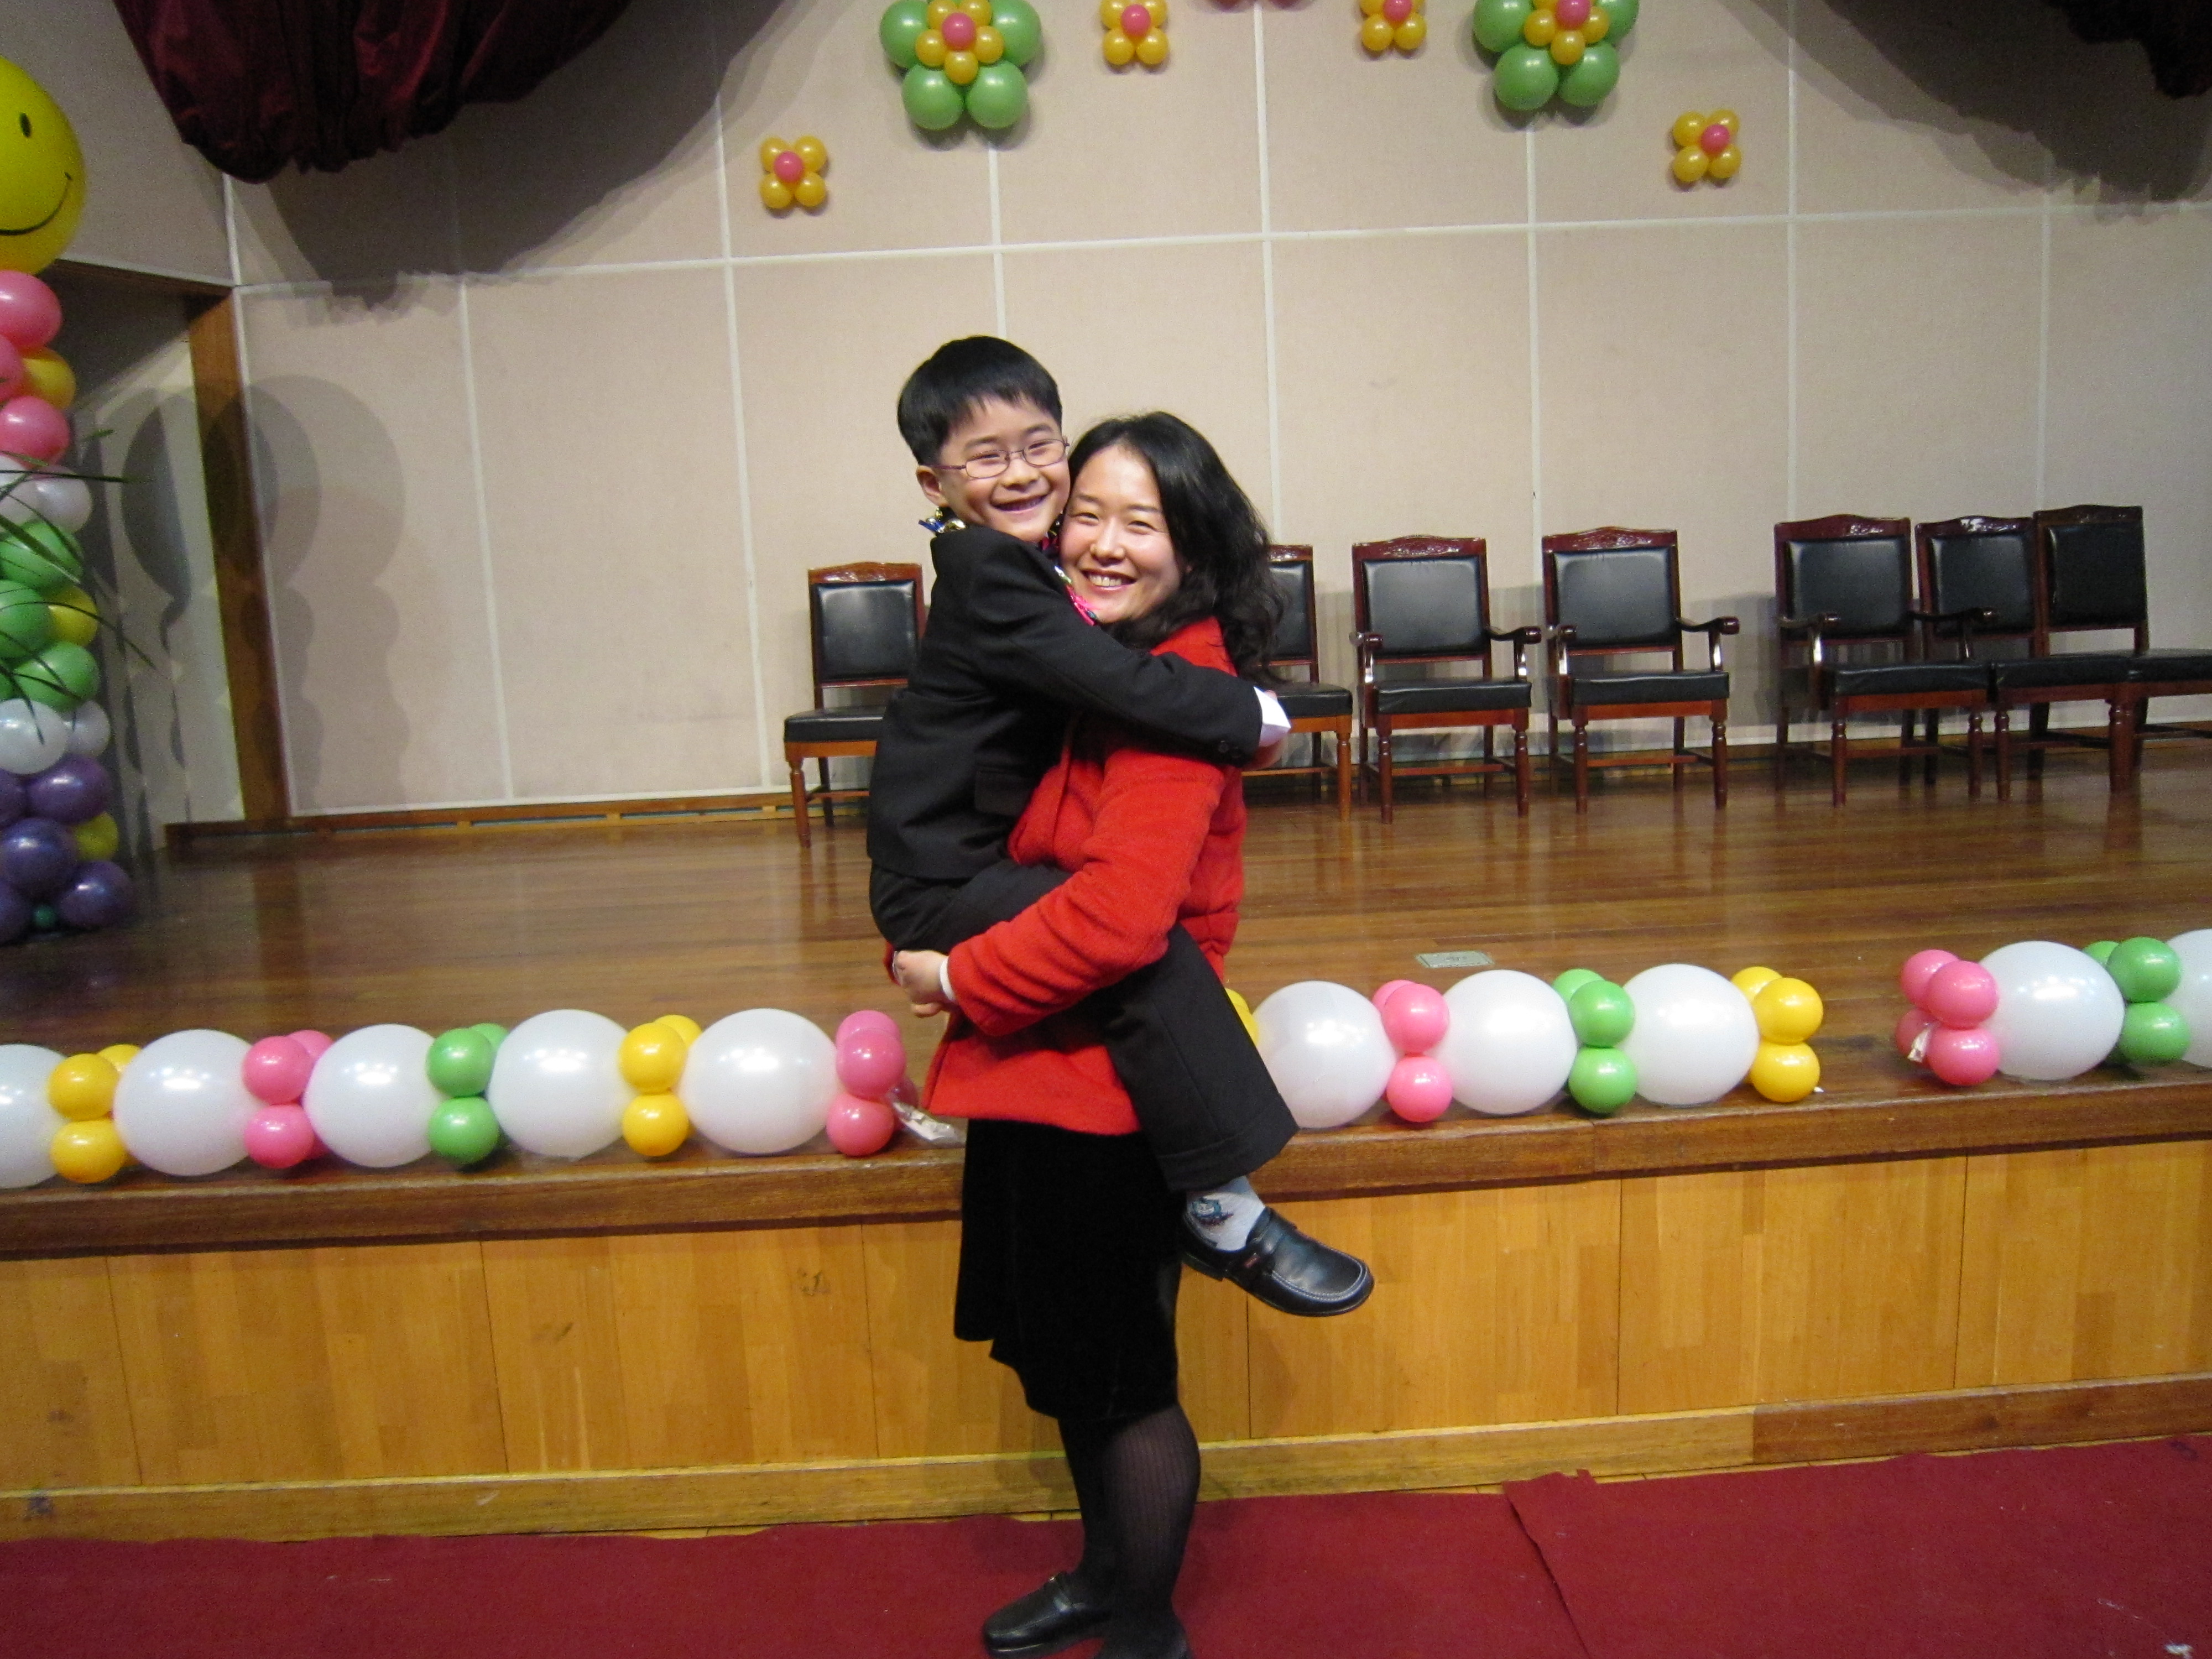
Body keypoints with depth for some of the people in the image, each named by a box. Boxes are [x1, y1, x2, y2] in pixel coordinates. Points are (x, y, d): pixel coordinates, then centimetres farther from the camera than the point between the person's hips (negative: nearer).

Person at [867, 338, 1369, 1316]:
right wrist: (1253, 715, -18)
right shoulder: (989, 575, -19)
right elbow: (1124, 686, -29)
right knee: (1145, 944, -29)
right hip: (941, 878, -11)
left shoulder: (1026, 565, 11)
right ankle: (1224, 1215, -22)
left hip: (979, 859, 11)